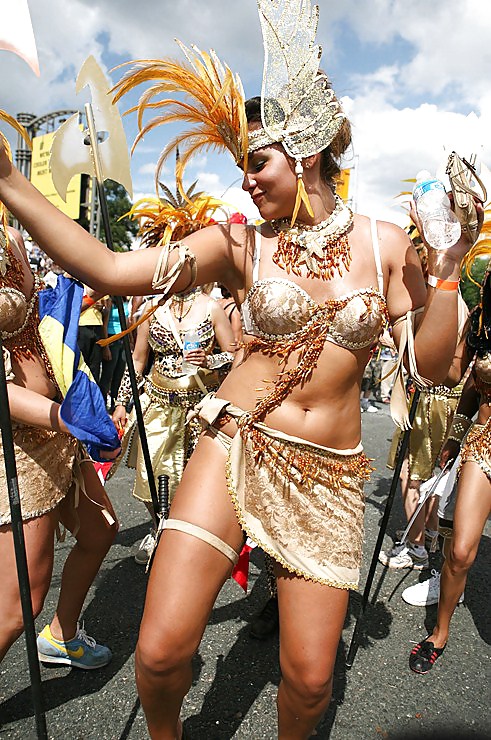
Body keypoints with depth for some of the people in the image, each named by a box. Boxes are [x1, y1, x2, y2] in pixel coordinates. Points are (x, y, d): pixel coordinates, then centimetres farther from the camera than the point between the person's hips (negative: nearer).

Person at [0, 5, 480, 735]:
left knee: (309, 676, 7)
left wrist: (449, 267, -10)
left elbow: (430, 366, 1)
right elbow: (108, 270, -10)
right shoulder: (241, 242, -2)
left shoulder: (386, 244, 1)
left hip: (330, 471, 1)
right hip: (236, 447, 0)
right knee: (161, 652, -7)